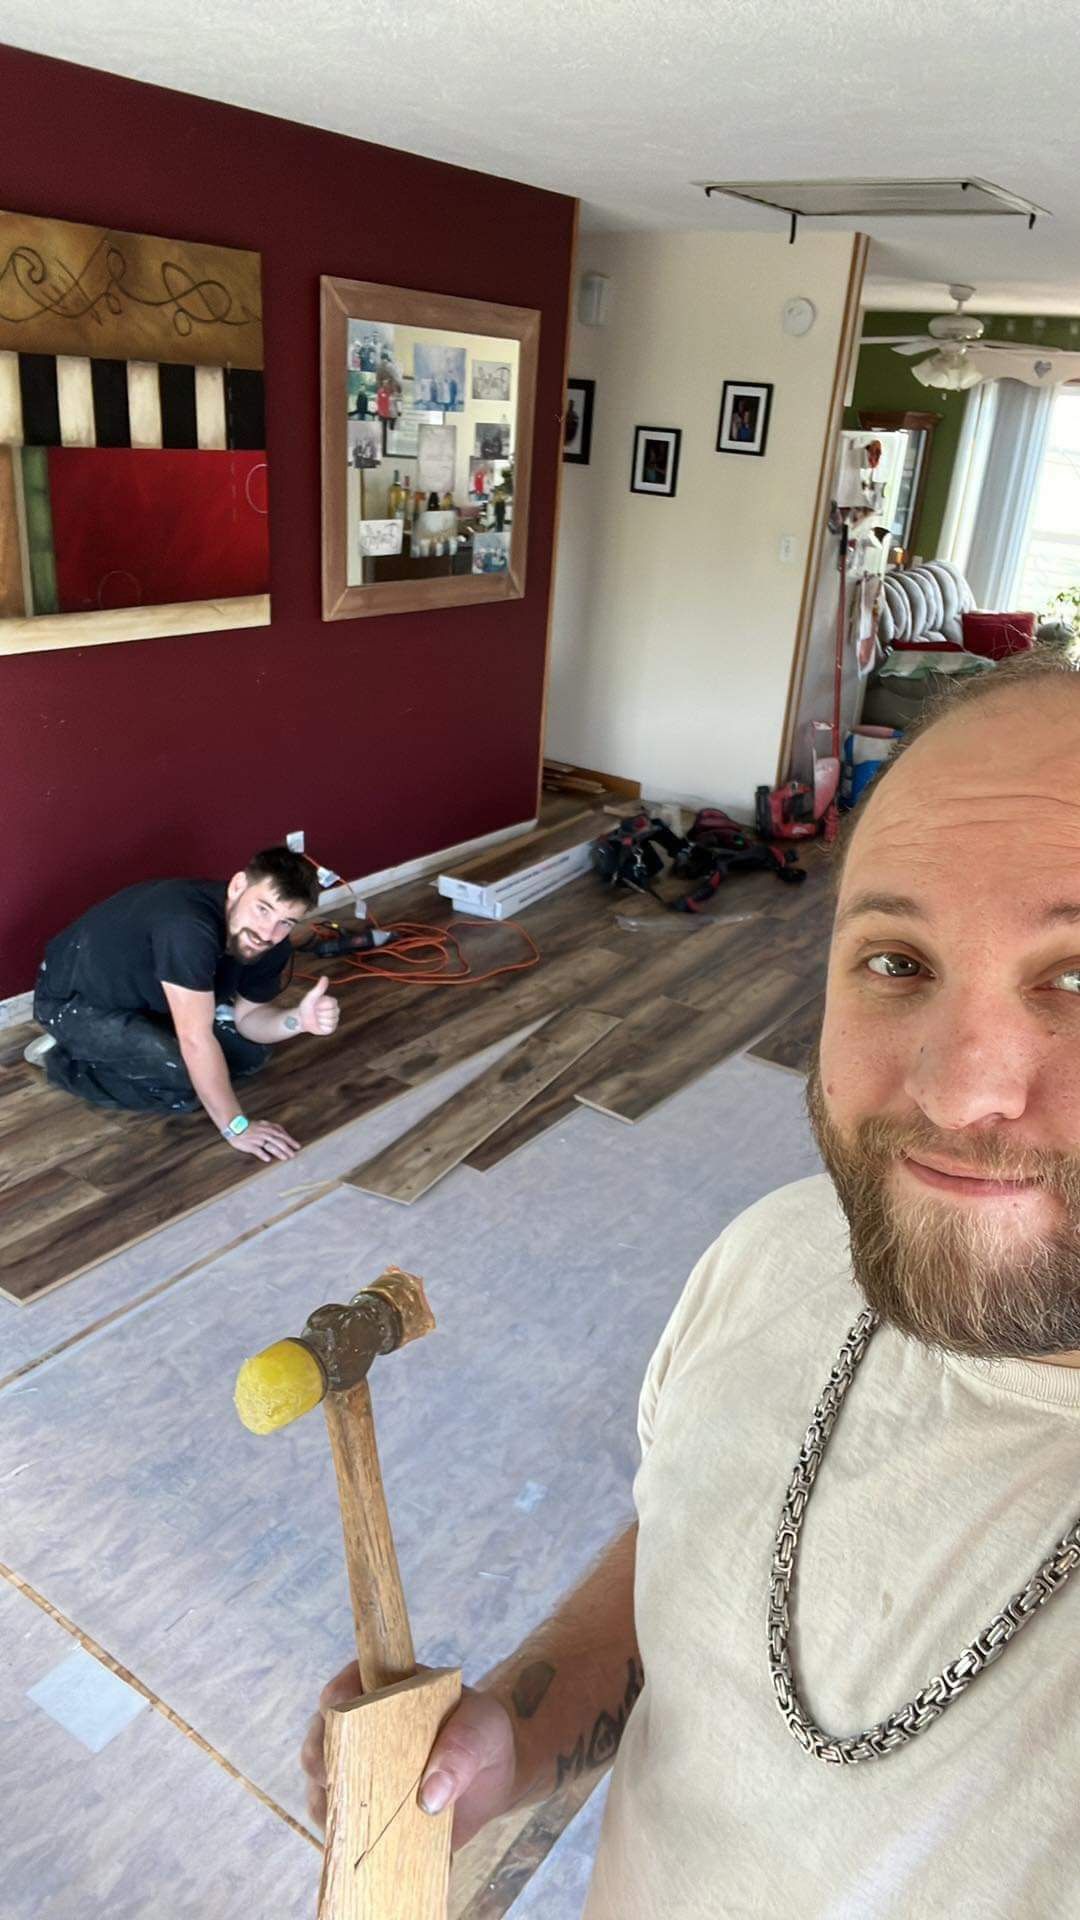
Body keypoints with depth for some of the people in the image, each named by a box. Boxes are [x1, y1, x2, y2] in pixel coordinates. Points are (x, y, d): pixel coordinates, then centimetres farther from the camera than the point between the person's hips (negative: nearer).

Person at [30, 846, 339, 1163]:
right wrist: (236, 1127, -30)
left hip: (145, 993, 8)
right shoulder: (187, 925, -40)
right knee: (186, 1080, -23)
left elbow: (250, 1016, -3)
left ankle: (128, 1049, 14)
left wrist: (298, 1019, -25)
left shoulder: (271, 945, -16)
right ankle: (66, 1061, -1)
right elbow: (196, 1038, -37)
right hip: (73, 999, -8)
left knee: (252, 1053, 0)